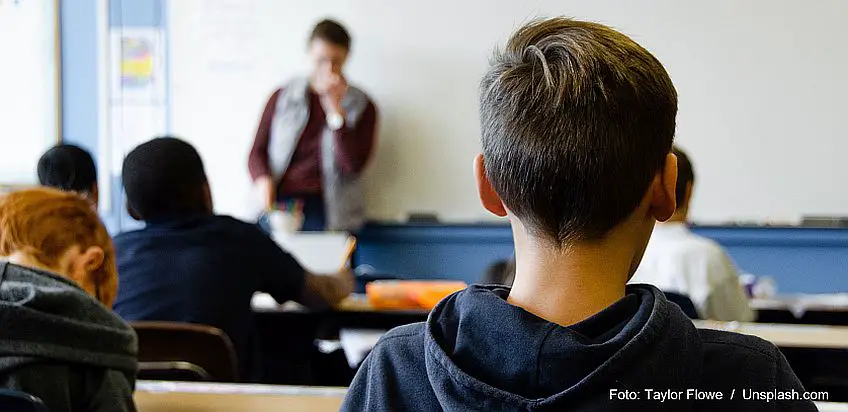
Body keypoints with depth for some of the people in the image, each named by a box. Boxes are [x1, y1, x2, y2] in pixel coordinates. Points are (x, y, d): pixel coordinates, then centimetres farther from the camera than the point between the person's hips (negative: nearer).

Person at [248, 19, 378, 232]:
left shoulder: (362, 107, 9)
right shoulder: (282, 98, 14)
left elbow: (353, 165, -4)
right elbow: (258, 152, 13)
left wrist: (335, 108, -8)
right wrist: (264, 181, -8)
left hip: (327, 209, -1)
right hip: (280, 201, 1)